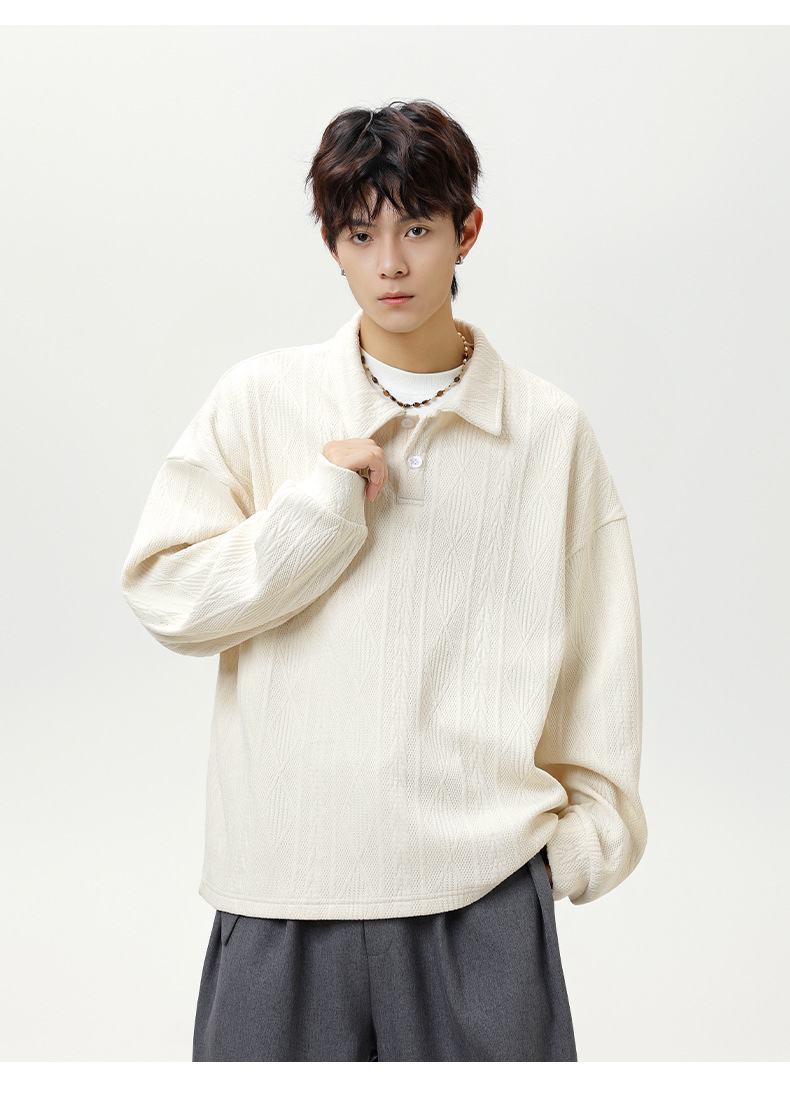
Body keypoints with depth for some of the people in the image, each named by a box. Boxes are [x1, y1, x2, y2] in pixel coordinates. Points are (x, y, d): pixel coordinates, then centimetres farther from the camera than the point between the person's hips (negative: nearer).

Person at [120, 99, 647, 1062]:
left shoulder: (551, 430, 3)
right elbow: (162, 596, -1)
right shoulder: (259, 400, 2)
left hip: (485, 882, 0)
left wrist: (590, 826, 8)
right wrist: (320, 506, -10)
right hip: (282, 877, 0)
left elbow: (597, 654, 9)